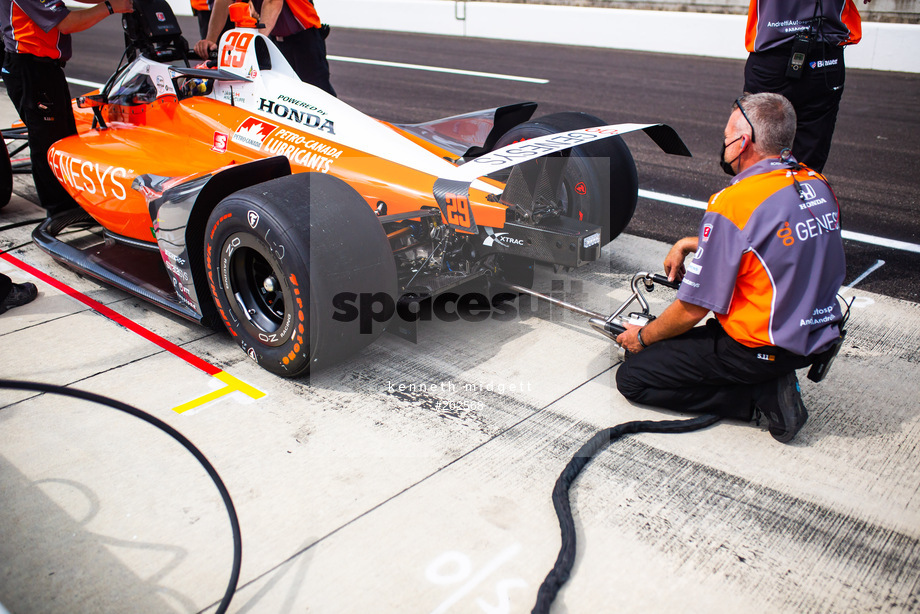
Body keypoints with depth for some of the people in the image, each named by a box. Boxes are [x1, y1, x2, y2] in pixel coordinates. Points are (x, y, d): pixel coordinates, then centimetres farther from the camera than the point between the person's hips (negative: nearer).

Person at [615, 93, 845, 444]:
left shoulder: (732, 204, -23)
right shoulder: (818, 185, 2)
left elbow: (693, 309, -17)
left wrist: (642, 337, 2)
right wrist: (690, 243, 16)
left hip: (761, 350, -9)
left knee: (631, 378, -1)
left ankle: (760, 395, -5)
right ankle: (769, 381, 12)